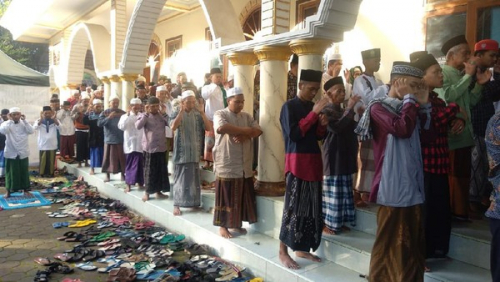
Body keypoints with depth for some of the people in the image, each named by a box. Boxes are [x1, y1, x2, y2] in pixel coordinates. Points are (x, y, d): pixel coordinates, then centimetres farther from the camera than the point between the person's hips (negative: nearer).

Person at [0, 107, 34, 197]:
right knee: (11, 172, 5)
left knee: (24, 172, 10)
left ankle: (25, 189, 22)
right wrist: (9, 120, -18)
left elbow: (31, 131, -14)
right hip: (11, 153, -1)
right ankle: (9, 191, 17)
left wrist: (24, 120, -15)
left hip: (23, 152, 2)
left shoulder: (24, 123, 2)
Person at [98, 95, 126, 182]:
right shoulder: (105, 113, 1)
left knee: (121, 158, 4)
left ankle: (123, 174, 15)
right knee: (109, 158, 4)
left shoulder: (123, 113, 5)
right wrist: (108, 117, -23)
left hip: (121, 139, 1)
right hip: (109, 139, -1)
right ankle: (107, 175, 16)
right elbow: (99, 124, -12)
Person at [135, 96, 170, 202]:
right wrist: (146, 113, -16)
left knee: (161, 170, 9)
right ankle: (147, 192, 16)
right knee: (149, 170, 4)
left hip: (161, 147, 3)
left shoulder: (162, 116, 6)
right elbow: (138, 126, -19)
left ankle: (158, 191, 21)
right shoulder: (144, 116, -1)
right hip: (149, 148, -3)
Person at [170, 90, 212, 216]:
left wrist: (202, 112, -12)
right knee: (180, 178, 0)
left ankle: (193, 203, 22)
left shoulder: (197, 115, 6)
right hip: (181, 152, -4)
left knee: (194, 179, 10)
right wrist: (181, 111, -22)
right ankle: (177, 205, 6)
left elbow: (208, 127, -5)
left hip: (194, 152, 4)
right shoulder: (177, 114, -4)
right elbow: (173, 127, -23)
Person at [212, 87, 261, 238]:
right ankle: (223, 226, 15)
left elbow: (258, 130, 2)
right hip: (226, 165, -6)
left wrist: (245, 135, -18)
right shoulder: (220, 114, -5)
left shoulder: (247, 116, 13)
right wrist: (245, 130, -16)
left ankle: (236, 224, 25)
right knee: (226, 197, 2)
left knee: (242, 196, 12)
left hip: (245, 166, 6)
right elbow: (221, 128, -26)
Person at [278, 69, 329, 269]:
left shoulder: (313, 106, 15)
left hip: (314, 161, 7)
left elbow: (319, 136, 17)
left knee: (312, 208, 7)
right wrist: (313, 113, -17)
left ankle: (301, 248, 19)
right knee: (293, 207, -6)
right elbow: (293, 134, -18)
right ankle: (283, 252, 3)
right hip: (296, 162, -7)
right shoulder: (289, 106, -6)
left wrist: (322, 124, -4)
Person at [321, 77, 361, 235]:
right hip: (334, 158, -8)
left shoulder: (343, 111, 16)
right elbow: (337, 127, -27)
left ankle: (339, 222, 23)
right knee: (333, 191, -3)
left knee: (343, 191, 12)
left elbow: (352, 130, 21)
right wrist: (350, 108, -23)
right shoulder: (326, 111, -9)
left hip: (345, 157, 8)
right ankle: (327, 224, 7)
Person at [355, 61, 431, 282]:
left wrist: (423, 104, 7)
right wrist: (410, 99, -9)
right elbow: (402, 129, -22)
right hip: (393, 187, -8)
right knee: (391, 242, 1)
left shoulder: (407, 108, 17)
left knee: (414, 242, 15)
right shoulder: (378, 107, -7)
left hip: (413, 185, 8)